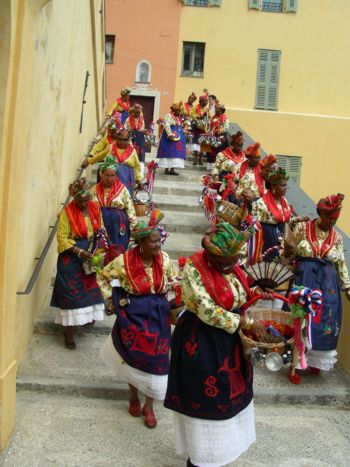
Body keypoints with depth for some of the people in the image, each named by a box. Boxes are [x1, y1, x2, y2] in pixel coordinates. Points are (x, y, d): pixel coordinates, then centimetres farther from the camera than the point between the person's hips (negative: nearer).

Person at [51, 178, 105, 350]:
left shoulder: (95, 207, -2)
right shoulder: (67, 212, -17)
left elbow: (100, 230, 9)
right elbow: (62, 239, -16)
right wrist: (79, 252, -25)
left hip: (90, 254, 5)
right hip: (71, 257, -5)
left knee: (90, 287, 17)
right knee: (72, 292, -3)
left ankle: (89, 315, 41)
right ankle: (69, 332, 5)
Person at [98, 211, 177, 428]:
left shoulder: (164, 259, -9)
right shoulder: (124, 261, -17)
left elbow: (172, 280, 11)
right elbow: (102, 276, -1)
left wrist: (166, 300, 1)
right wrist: (111, 300, -3)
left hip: (158, 316, 2)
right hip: (133, 316, -2)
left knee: (155, 360, 6)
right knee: (134, 358, 13)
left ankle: (149, 406, 25)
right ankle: (134, 398, 39)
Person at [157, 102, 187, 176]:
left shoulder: (179, 118, 17)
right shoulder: (168, 116, -7)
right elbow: (166, 126, -20)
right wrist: (170, 135, -30)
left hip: (179, 138, 8)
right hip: (170, 138, -8)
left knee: (177, 153, 2)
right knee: (168, 152, -5)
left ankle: (172, 169, 2)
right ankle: (166, 169, -3)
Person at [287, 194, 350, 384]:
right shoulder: (302, 228, -5)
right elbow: (287, 252, 4)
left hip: (328, 285, 3)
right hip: (304, 280, -3)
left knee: (324, 323, 6)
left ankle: (314, 359, 26)